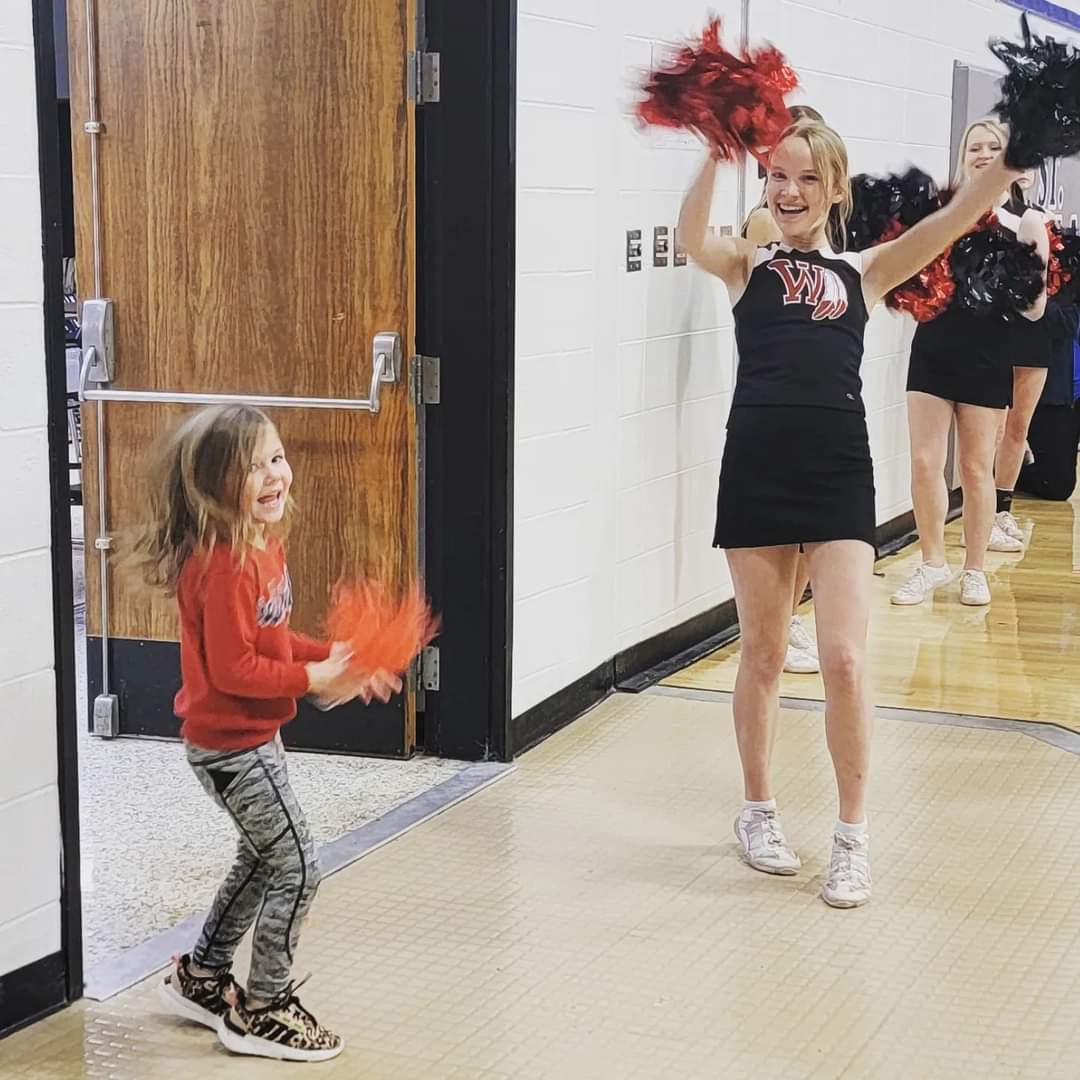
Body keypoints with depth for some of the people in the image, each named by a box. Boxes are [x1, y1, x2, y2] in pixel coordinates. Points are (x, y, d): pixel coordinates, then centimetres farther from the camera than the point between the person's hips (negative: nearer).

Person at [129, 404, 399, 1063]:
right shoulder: (225, 566, -26)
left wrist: (335, 659, 0)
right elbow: (232, 669, -26)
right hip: (233, 746, -10)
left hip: (253, 737, 10)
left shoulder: (264, 546, 4)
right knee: (297, 868, -1)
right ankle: (264, 1012, 14)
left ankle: (201, 979, 40)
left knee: (263, 860, 24)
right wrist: (314, 679, -20)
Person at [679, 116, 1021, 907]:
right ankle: (759, 813, 30)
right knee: (763, 656, 11)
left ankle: (854, 839, 9)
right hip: (757, 466, 0)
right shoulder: (746, 265, 7)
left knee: (844, 661, -5)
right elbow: (692, 235, -15)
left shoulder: (864, 272, 9)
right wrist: (718, 152, -29)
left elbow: (955, 220, -3)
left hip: (838, 470, 0)